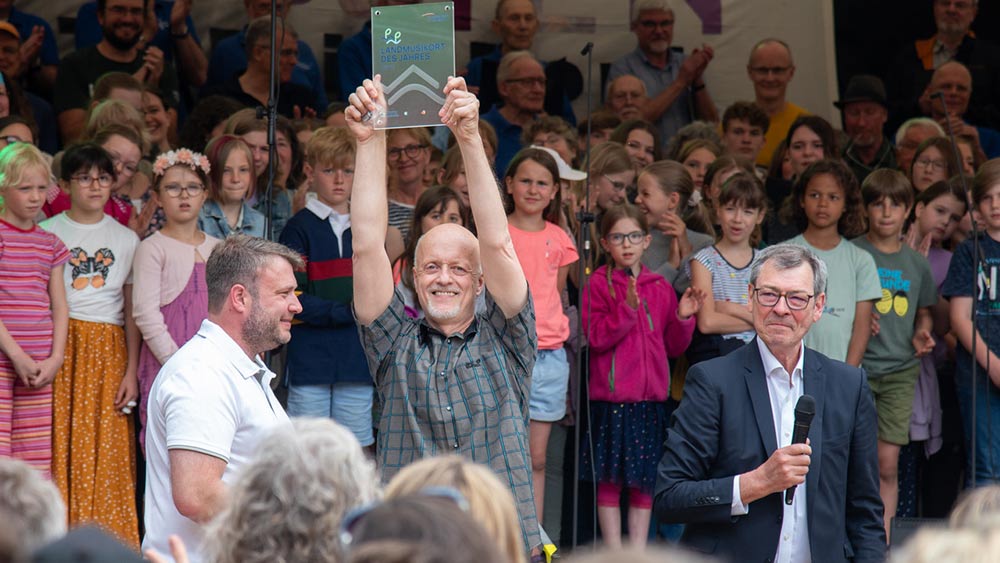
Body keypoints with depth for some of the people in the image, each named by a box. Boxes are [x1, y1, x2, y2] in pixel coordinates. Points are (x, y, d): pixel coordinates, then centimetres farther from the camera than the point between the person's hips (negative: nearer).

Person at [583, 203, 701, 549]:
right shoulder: (599, 284, -2)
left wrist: (683, 318, -5)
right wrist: (627, 308, -22)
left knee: (644, 480, 7)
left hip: (650, 398, 3)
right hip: (610, 398, -3)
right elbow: (596, 338, -13)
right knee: (609, 478, 1)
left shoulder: (660, 288, 9)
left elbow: (673, 347, 12)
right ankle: (614, 551, 9)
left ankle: (639, 550, 14)